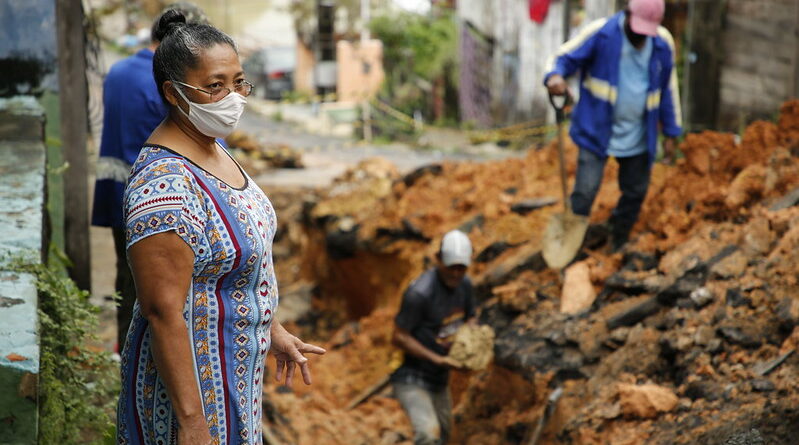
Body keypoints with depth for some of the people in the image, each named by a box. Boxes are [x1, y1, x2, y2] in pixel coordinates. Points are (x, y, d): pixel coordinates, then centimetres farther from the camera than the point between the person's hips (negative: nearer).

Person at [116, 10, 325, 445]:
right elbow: (163, 311, -28)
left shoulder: (213, 151, 3)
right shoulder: (165, 182, -27)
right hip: (192, 375, -9)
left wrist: (272, 330, 20)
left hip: (235, 367, 9)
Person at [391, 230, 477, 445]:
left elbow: (469, 319, 16)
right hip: (412, 379, -9)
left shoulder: (465, 285, 0)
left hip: (439, 379, 9)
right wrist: (438, 359, -24)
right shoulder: (420, 292, -24)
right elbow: (399, 337, -20)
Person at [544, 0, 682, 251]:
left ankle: (617, 247, 32)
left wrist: (671, 134, 13)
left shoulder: (663, 44, -1)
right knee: (585, 192, -13)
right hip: (596, 132, -4)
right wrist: (555, 76, -37)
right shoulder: (601, 33, -14)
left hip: (638, 137, 5)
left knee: (635, 193, 13)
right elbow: (564, 58, -12)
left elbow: (668, 89, 10)